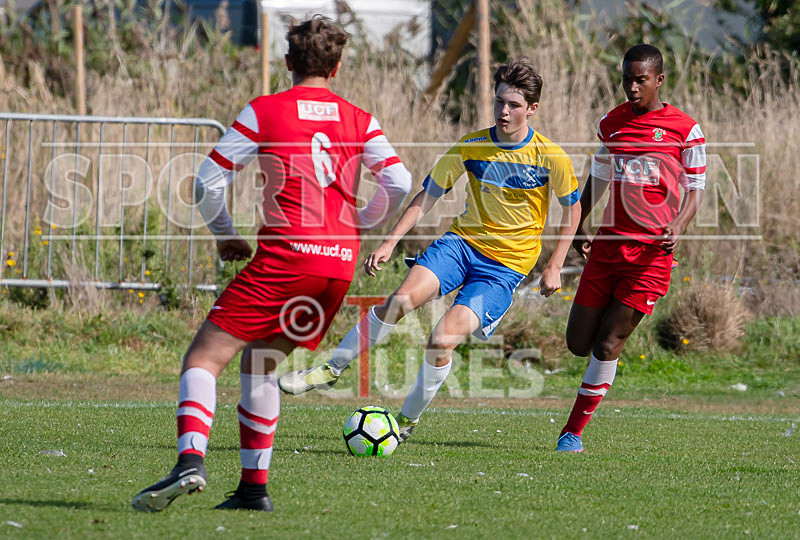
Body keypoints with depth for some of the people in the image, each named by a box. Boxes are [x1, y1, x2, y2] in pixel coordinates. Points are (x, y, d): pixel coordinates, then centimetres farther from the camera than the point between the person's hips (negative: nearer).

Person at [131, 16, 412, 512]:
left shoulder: (263, 112, 4)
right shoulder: (359, 121, 13)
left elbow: (208, 182, 1)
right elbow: (400, 184, 4)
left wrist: (227, 235, 18)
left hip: (286, 254, -5)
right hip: (342, 264, 5)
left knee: (204, 358, -5)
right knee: (260, 362, 21)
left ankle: (191, 461, -29)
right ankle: (254, 486, 17)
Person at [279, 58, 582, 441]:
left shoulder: (551, 158, -10)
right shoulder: (470, 147, -3)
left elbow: (572, 208, 5)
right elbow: (427, 196, 5)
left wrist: (554, 267, 1)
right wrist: (390, 242, -5)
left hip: (506, 266, -3)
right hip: (463, 241, 3)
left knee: (442, 341, -19)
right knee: (402, 299, -24)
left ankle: (407, 421, 3)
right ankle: (331, 370, -9)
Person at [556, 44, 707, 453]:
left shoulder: (685, 130, -4)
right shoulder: (611, 123, 9)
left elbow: (694, 191, 0)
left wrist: (678, 227, -19)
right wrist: (578, 225, 13)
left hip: (651, 252, -4)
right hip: (608, 246, 4)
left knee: (607, 345, -7)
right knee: (578, 344, 2)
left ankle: (573, 431, 4)